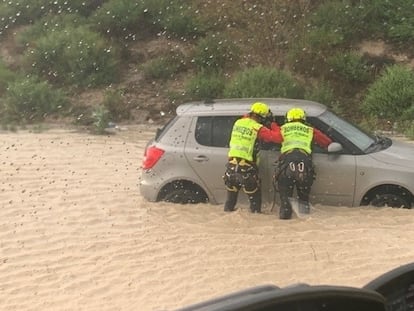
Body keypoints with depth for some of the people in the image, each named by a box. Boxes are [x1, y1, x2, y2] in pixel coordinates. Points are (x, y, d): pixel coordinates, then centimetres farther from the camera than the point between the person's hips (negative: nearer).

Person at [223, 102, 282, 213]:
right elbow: (278, 137, -12)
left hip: (231, 166, 5)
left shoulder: (238, 122, 8)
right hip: (246, 170, -5)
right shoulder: (258, 128, -10)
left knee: (231, 198, 22)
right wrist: (273, 124, 1)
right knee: (255, 199, 11)